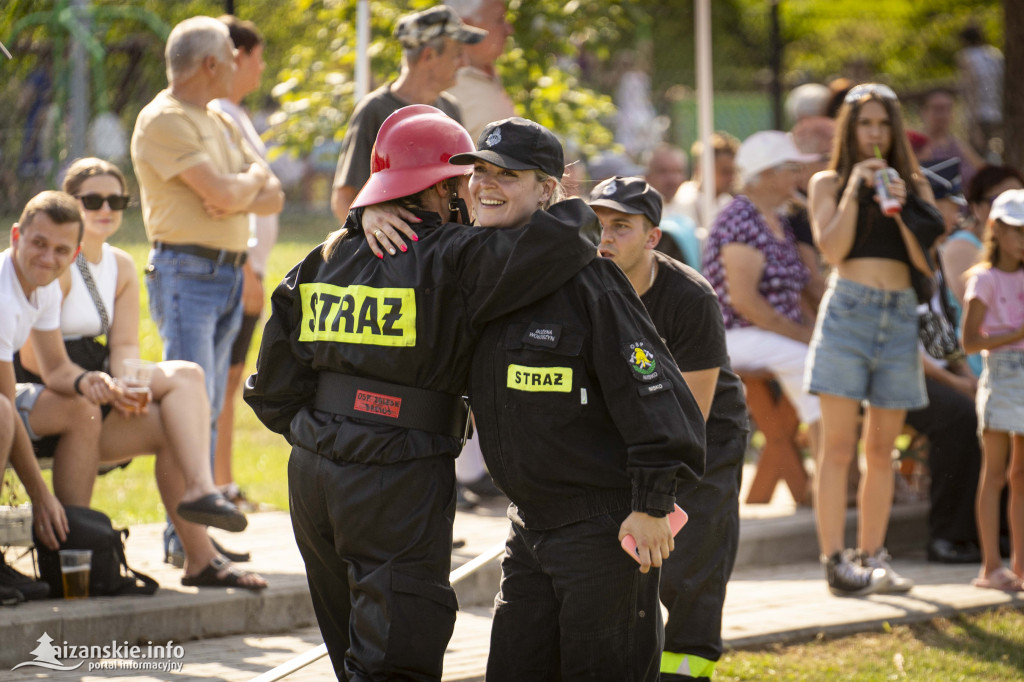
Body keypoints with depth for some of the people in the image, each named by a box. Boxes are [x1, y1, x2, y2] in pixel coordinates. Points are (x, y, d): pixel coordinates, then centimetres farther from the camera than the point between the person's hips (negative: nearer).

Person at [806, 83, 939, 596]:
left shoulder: (913, 185, 13)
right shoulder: (828, 183, 7)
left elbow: (927, 261, 3)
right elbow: (832, 248, -8)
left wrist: (900, 207, -8)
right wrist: (855, 188, -9)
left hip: (900, 317, 3)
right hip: (848, 311, -3)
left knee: (881, 451, 6)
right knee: (839, 446, -8)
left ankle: (872, 558, 12)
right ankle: (835, 560, -8)